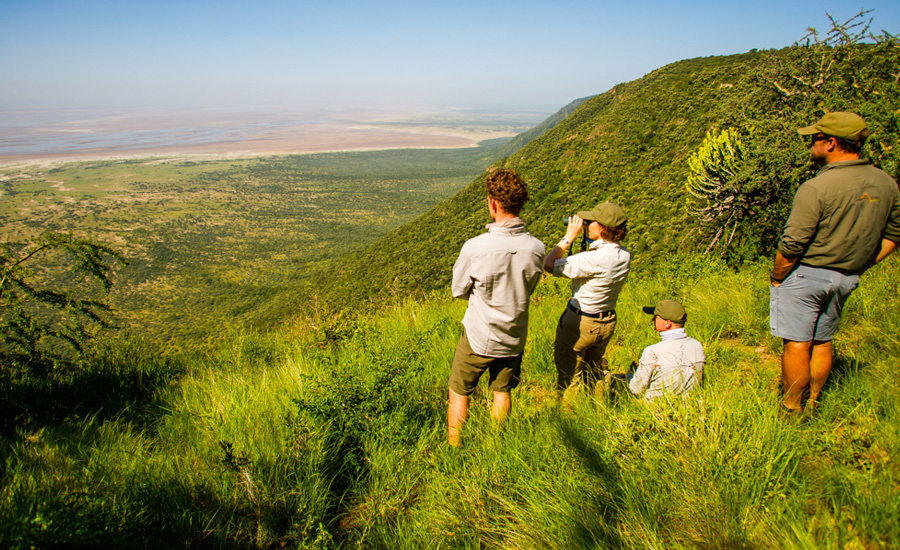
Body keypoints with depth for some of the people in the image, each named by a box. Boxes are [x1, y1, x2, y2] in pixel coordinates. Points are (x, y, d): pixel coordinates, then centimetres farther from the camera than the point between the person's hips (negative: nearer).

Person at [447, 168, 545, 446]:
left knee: (459, 393, 17)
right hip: (514, 339, 4)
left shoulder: (475, 248, -26)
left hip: (478, 339, -3)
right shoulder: (536, 248, -15)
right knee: (502, 392, 23)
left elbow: (458, 291, -8)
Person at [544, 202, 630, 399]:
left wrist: (569, 236, -19)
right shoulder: (624, 255, -6)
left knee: (568, 378, 10)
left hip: (579, 323, -8)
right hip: (607, 322, 8)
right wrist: (591, 242, 2)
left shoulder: (594, 259, -31)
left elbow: (549, 264, -25)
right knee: (594, 373, 27)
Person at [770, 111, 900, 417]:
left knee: (797, 343, 2)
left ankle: (791, 410, 11)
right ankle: (812, 403, 29)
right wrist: (858, 268, 15)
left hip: (806, 275, -7)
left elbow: (792, 245, -19)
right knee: (822, 342, 18)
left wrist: (777, 278, -5)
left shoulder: (816, 188, -20)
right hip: (846, 279, 7)